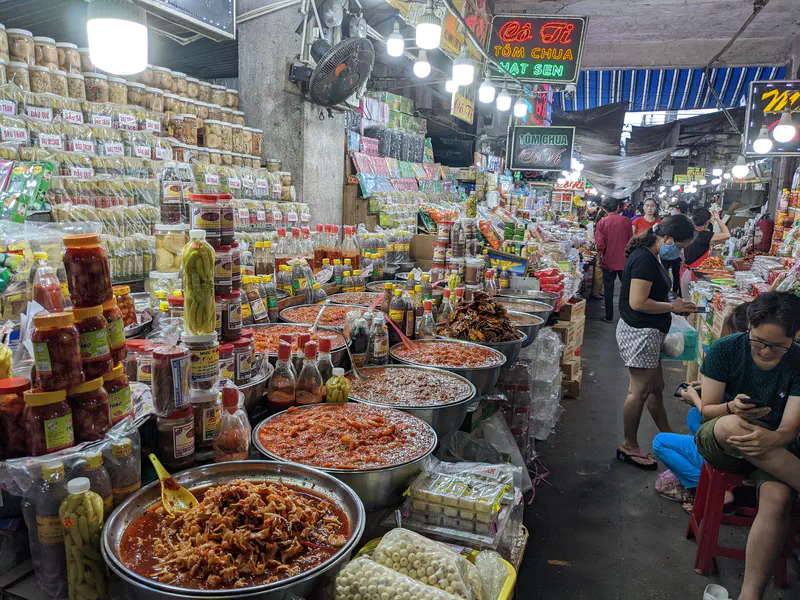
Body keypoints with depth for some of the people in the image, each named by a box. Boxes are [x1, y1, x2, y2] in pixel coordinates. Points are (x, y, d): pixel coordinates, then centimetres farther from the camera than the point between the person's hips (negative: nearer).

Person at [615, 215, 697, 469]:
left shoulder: (649, 257, 12)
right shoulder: (644, 259, -20)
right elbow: (637, 302, -25)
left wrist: (674, 304, 7)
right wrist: (672, 307, -13)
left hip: (646, 332, 10)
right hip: (640, 332, -10)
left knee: (656, 387, 20)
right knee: (640, 391, 0)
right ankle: (629, 447, 13)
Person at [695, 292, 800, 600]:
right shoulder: (725, 350, -11)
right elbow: (707, 410, -7)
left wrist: (770, 439, -39)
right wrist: (731, 409, -31)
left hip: (773, 446, 1)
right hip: (719, 442, -1)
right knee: (732, 426, -39)